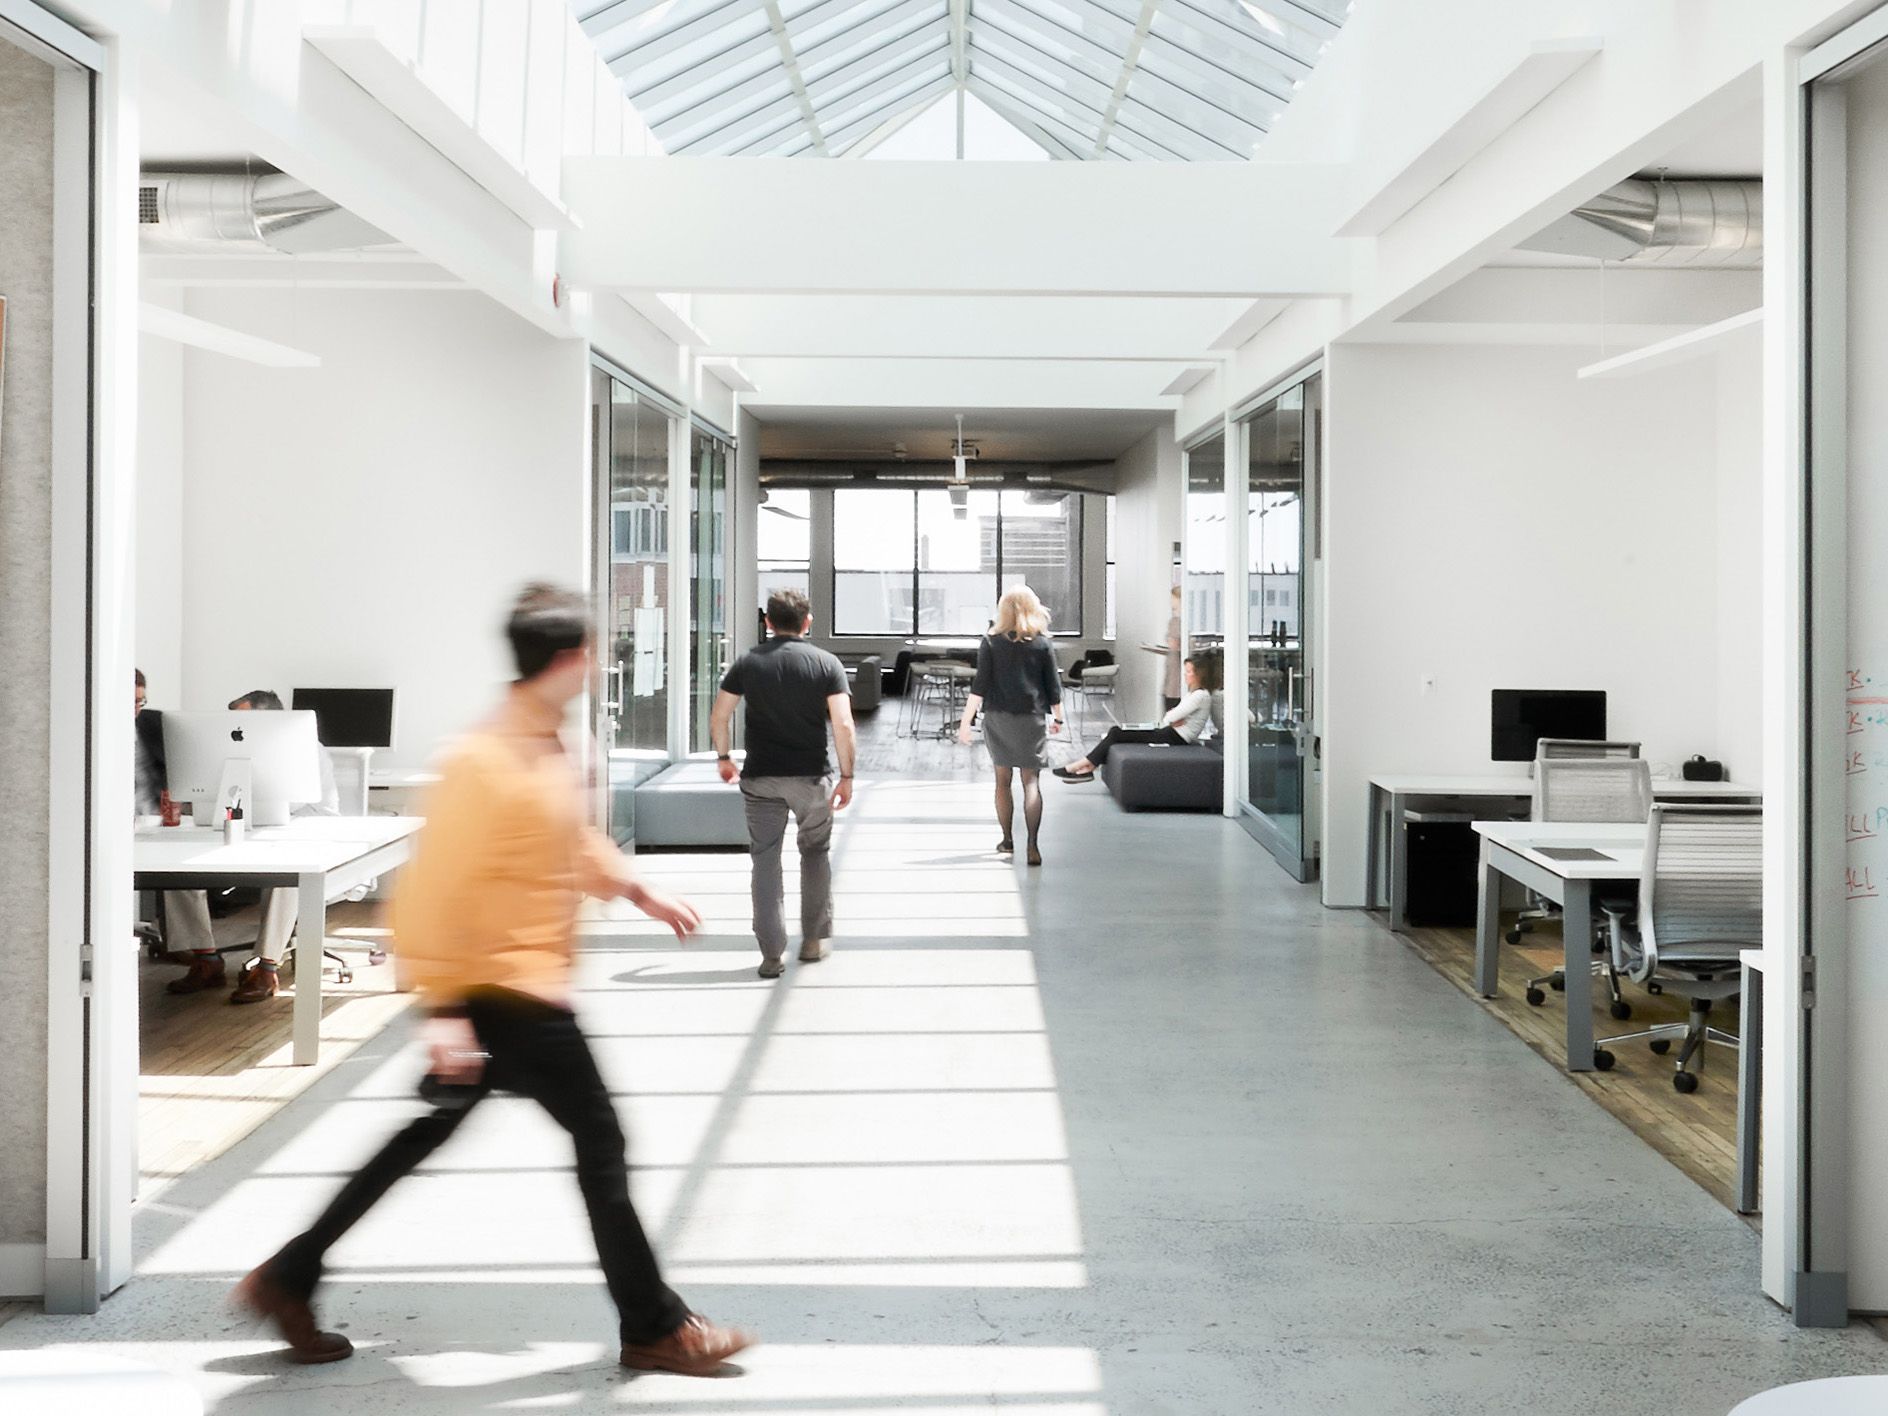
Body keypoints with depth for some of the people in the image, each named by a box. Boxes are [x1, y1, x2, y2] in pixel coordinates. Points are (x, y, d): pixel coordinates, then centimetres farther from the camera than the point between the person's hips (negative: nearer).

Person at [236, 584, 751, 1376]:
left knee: (430, 1132, 17)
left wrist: (642, 894, 25)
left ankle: (289, 1278, 28)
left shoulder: (546, 745, 7)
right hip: (509, 994, -10)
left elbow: (574, 841, 24)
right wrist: (443, 1008, -24)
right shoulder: (488, 761, -23)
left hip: (525, 989, 10)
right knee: (600, 1139, 0)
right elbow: (436, 890, -24)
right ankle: (653, 1327, 14)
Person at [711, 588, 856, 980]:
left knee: (765, 861, 5)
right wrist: (847, 776, -4)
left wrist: (723, 758, 18)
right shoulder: (826, 664, -3)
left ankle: (772, 954, 3)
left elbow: (719, 716, 4)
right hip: (811, 775, 0)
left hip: (760, 778, 1)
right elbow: (843, 725, -10)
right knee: (816, 852, 19)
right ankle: (814, 940, 24)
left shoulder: (748, 662, 3)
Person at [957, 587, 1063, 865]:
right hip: (1030, 717, -1)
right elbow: (1053, 686, 3)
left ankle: (1007, 839, 23)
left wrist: (966, 720, -4)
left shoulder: (991, 642, -1)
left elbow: (980, 685, -5)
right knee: (1031, 781, -2)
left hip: (998, 717, 1)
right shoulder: (1042, 644, 0)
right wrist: (1058, 718, 16)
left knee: (1002, 779, 15)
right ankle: (1033, 845, -15)